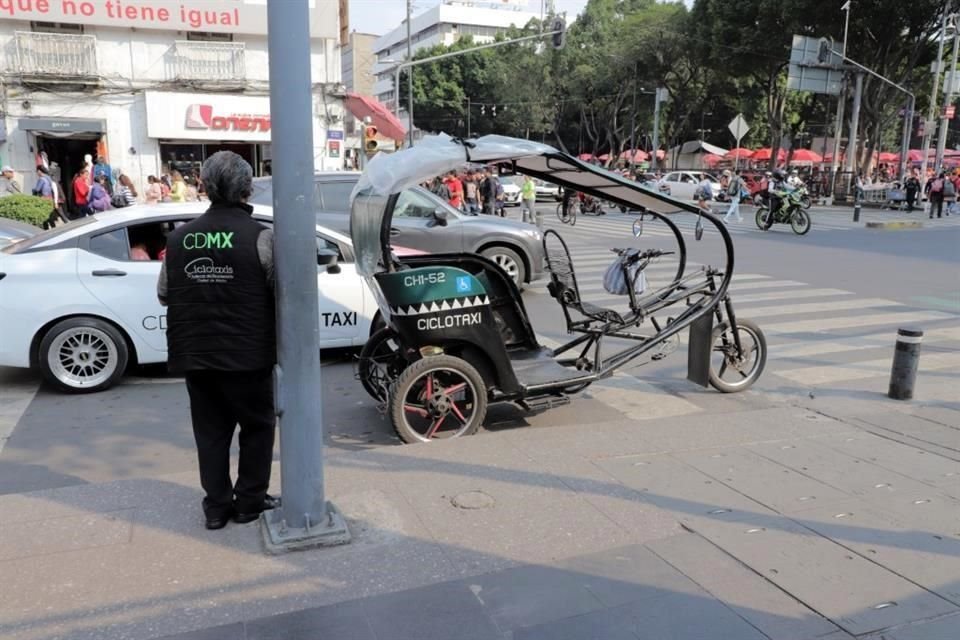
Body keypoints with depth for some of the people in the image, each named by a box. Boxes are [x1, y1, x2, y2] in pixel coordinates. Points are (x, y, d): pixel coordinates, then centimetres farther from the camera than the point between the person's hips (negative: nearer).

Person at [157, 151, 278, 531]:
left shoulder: (179, 237, 2)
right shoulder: (259, 236, -13)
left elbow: (164, 295, 10)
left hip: (194, 354, 4)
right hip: (247, 353, -4)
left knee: (210, 430, 16)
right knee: (257, 427, 14)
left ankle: (216, 506, 22)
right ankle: (250, 501, 20)